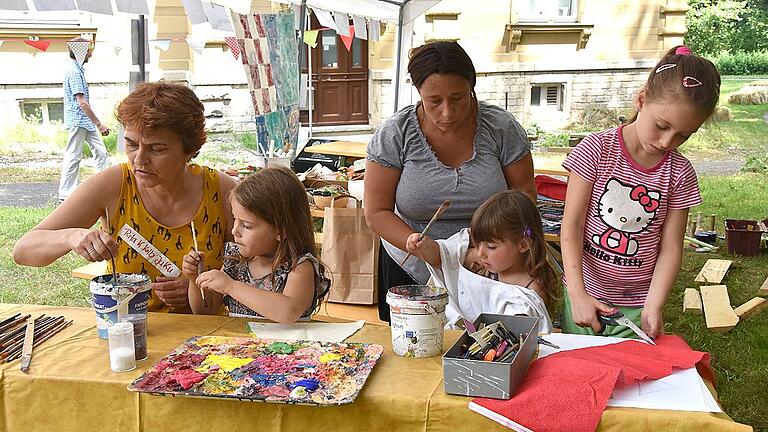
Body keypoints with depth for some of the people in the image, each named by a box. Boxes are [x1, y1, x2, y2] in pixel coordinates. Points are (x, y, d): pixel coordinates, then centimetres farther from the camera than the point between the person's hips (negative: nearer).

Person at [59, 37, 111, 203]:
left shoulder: (78, 70, 15)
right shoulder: (74, 72, -16)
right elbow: (81, 102, -21)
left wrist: (96, 123, 23)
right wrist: (99, 124, -21)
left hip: (86, 121, 10)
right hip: (78, 121, -10)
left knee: (101, 152, 10)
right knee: (73, 158, -3)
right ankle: (65, 195, 4)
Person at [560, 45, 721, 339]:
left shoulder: (680, 174, -4)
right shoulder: (597, 149, -11)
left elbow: (670, 248, -2)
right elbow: (571, 225, -13)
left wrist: (653, 307, -15)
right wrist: (578, 294, -20)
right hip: (585, 294, -1)